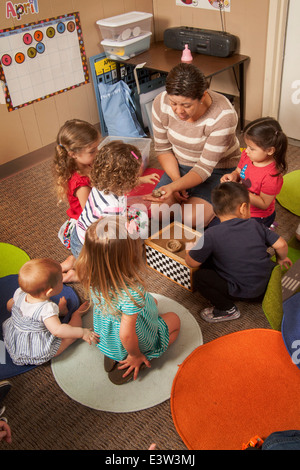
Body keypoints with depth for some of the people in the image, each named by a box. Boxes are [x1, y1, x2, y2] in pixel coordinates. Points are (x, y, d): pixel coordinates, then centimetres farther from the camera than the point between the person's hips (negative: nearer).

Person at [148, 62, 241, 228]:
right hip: (179, 166, 4)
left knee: (191, 219, -25)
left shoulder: (223, 115, -29)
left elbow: (205, 168, -27)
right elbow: (163, 149, -4)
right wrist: (176, 181, -18)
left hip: (218, 168, -4)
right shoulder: (161, 103, -17)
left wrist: (173, 187, -42)